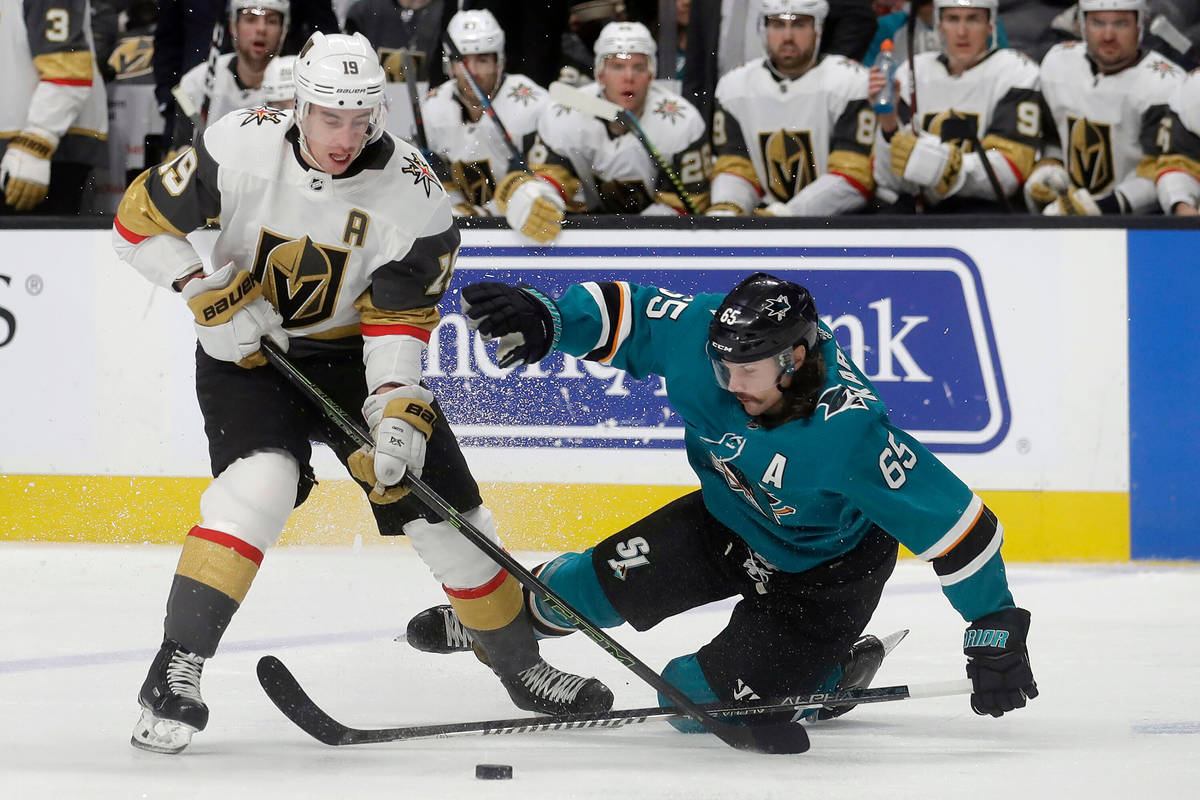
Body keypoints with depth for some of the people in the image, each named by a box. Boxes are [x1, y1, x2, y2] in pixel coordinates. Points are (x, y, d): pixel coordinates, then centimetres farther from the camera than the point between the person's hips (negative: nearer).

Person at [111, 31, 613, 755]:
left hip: (353, 354, 2)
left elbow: (399, 322, -16)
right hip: (246, 348, -2)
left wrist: (396, 409, -29)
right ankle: (175, 672, -28)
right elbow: (140, 223, -13)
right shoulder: (243, 147, -22)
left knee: (444, 508, 2)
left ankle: (522, 667, 24)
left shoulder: (417, 197, -19)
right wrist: (209, 293, -22)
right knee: (261, 483, -29)